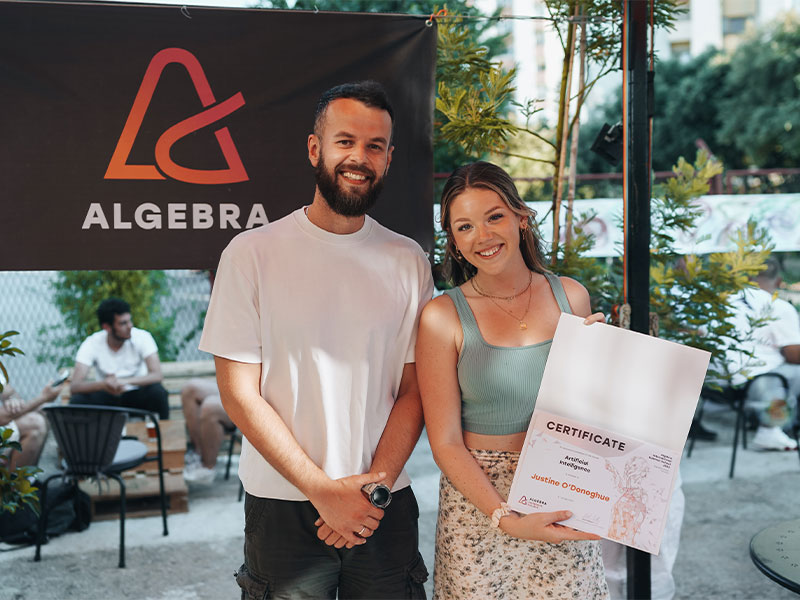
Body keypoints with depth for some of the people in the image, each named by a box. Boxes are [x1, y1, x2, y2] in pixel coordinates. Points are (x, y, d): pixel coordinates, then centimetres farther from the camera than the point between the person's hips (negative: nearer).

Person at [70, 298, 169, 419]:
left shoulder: (142, 337, -17)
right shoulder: (91, 344, -16)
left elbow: (157, 375, -26)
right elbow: (74, 386, -24)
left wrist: (124, 381, -43)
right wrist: (103, 384, -44)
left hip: (137, 395, -1)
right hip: (107, 397, 1)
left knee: (158, 392, -31)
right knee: (77, 400, -27)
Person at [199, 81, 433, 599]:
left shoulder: (409, 262, 3)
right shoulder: (252, 254, -5)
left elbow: (414, 390, 2)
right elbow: (240, 394, -8)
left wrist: (375, 484, -12)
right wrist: (324, 490, -12)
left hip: (387, 507, 2)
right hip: (284, 504, -2)